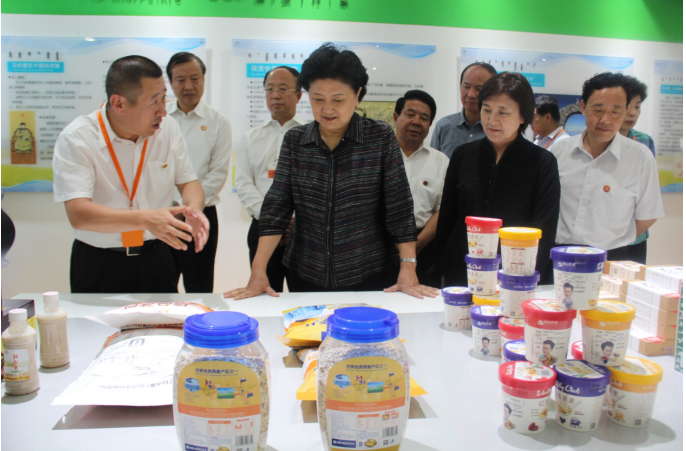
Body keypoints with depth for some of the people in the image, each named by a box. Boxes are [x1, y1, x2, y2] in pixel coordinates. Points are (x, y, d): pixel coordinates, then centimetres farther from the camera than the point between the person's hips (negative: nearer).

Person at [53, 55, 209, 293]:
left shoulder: (168, 128, -1)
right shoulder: (76, 139, -14)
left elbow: (188, 182, 5)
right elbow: (78, 214, -23)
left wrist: (193, 210, -19)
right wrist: (145, 219, -36)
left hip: (156, 259, 3)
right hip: (98, 266, -3)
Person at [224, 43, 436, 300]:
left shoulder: (381, 138, -5)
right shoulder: (294, 141, 1)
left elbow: (399, 207, -7)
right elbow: (276, 205, -4)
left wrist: (408, 269, -15)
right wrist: (258, 272, -13)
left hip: (370, 277, -2)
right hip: (305, 278, 2)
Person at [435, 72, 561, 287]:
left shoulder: (543, 162, -3)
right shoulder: (463, 156, 5)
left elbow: (544, 231, -5)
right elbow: (446, 219, 9)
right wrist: (444, 269, 5)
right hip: (462, 276, 2)